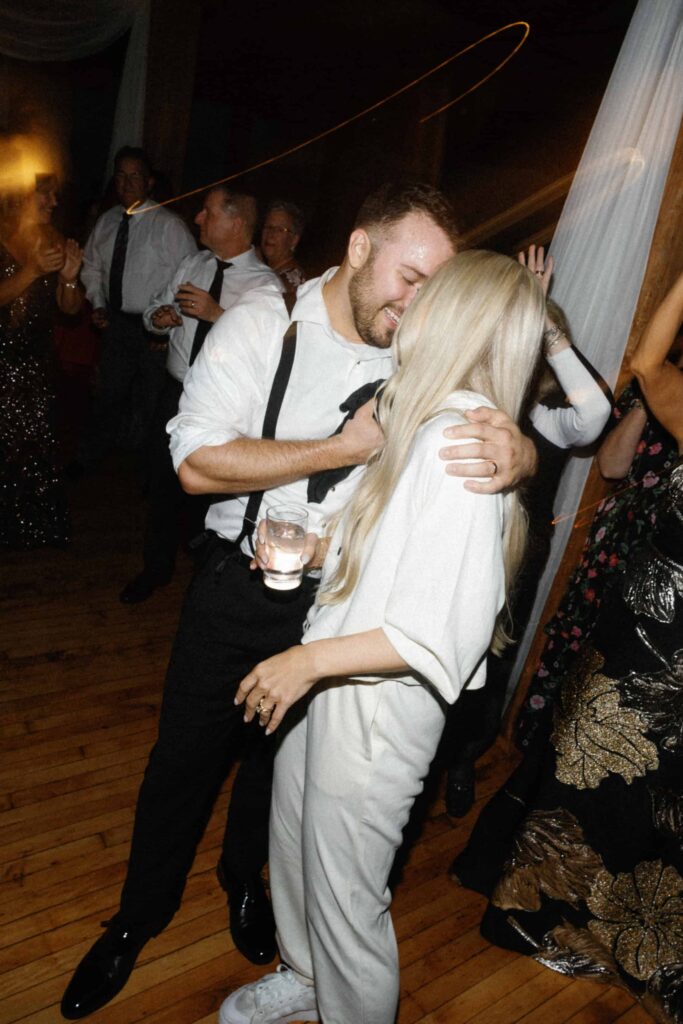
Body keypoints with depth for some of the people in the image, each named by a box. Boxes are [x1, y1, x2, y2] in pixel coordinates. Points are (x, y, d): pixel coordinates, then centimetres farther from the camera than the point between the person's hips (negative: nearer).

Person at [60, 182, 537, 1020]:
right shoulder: (261, 327, -13)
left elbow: (502, 433, -8)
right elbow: (198, 463, -21)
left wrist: (514, 452, -33)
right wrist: (345, 448, -23)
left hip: (332, 599, 2)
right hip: (234, 584, -1)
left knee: (280, 755, 23)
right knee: (185, 756, 15)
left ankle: (243, 878, 54)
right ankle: (139, 916, 44)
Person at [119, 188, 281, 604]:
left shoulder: (266, 284, -13)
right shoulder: (192, 265, 7)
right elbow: (155, 310, 17)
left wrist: (217, 314, -29)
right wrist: (158, 316, -6)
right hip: (176, 393, 6)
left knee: (210, 491, 8)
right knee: (162, 482, 15)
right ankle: (157, 568, 37)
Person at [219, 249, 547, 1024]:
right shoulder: (429, 421, 5)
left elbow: (445, 634, -26)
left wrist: (311, 659, -21)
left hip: (374, 713, -9)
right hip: (329, 687, 10)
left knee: (344, 896, 13)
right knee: (293, 838, 28)